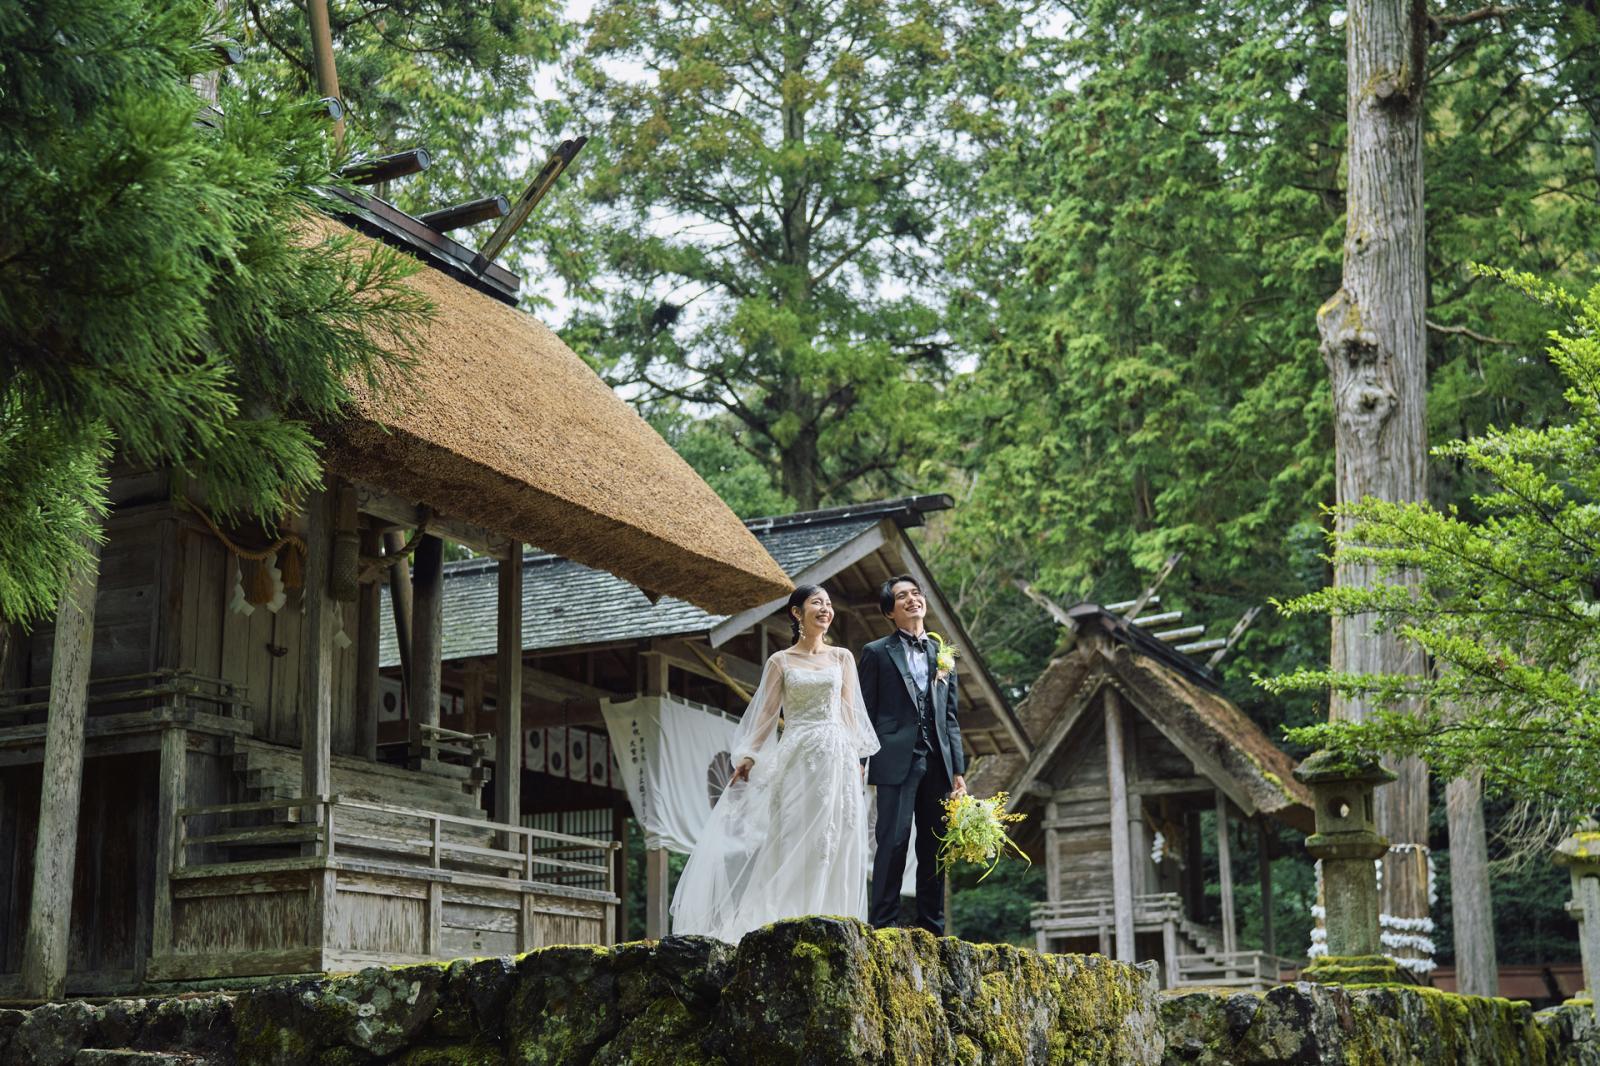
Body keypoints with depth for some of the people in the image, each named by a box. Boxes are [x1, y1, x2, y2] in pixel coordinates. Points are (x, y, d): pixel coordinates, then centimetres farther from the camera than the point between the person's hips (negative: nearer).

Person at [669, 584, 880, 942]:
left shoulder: (842, 657, 12)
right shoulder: (780, 662, 8)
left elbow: (849, 711, 9)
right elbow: (766, 714, 5)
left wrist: (856, 759, 1)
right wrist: (748, 757, -4)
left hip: (836, 755, 1)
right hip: (796, 757, -1)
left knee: (834, 843, -2)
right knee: (792, 842, -4)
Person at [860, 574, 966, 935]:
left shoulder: (942, 654, 19)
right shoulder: (876, 653, 6)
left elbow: (950, 718, 17)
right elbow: (866, 714, 1)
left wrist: (958, 770, 10)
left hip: (937, 764, 5)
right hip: (897, 762, -4)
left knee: (934, 850, 6)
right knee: (893, 843, -9)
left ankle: (932, 929, 11)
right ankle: (883, 927, -7)